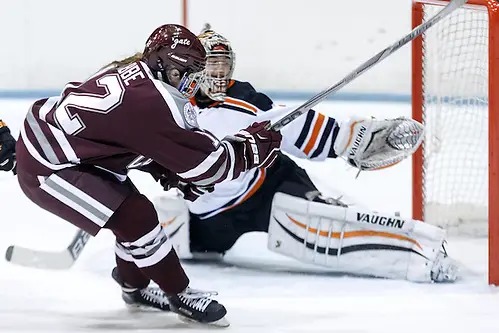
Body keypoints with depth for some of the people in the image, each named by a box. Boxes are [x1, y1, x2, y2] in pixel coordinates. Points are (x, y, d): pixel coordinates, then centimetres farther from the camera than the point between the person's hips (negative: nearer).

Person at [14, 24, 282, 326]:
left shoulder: (132, 73, 1)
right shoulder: (153, 102, -27)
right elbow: (209, 163, -22)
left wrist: (166, 172, 9)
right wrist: (253, 146, -10)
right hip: (45, 169, -10)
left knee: (130, 205, 20)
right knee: (136, 219, -12)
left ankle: (135, 287, 40)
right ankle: (180, 296, 5)